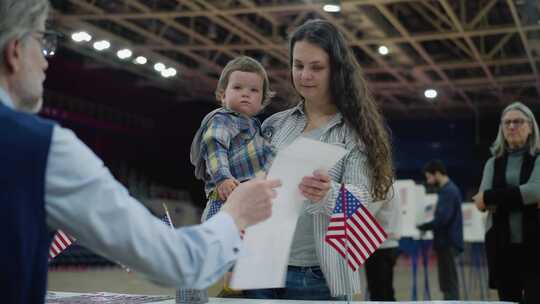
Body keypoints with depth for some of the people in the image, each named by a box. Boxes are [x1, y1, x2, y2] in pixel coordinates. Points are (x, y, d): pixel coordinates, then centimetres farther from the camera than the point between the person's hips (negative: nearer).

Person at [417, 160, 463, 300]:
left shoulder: (448, 191, -14)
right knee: (448, 283, 13)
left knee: (449, 283, -8)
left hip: (447, 242, -10)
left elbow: (442, 219, -22)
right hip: (447, 242, 10)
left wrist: (423, 227, -9)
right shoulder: (449, 189, 16)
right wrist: (427, 226, 9)